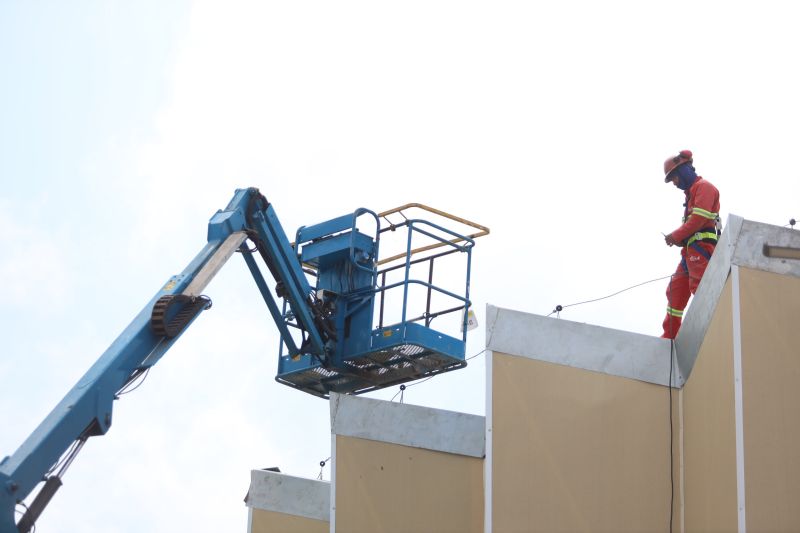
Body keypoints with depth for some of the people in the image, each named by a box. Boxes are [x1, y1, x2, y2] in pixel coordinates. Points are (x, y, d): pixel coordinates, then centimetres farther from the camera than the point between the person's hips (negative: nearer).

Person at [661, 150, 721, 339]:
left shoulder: (704, 187, -4)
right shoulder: (692, 193, 26)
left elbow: (699, 219, -15)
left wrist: (675, 236, -9)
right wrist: (678, 239, 5)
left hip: (701, 248, -10)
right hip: (691, 250, 10)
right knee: (676, 291, 8)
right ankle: (670, 336, 9)